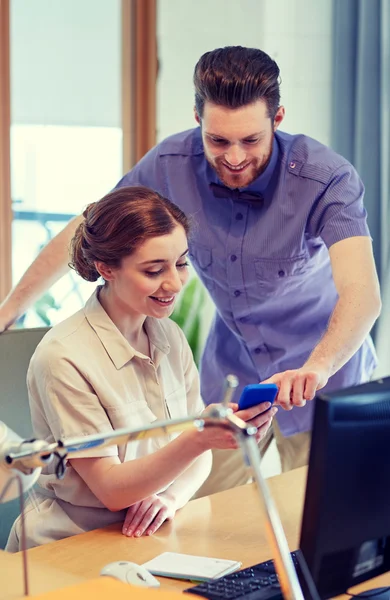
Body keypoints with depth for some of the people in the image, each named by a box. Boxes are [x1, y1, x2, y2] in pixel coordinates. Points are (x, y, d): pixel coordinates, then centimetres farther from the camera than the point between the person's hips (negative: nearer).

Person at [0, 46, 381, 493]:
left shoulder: (328, 179, -28)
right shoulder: (172, 164, -18)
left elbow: (362, 294, -41)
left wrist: (317, 368, -60)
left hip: (324, 373, -3)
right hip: (231, 369, 3)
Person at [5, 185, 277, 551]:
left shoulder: (169, 337, 6)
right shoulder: (64, 358, -17)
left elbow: (198, 454, 11)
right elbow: (111, 489, -17)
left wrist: (170, 497, -12)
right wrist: (198, 438, -32)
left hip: (154, 542, 6)